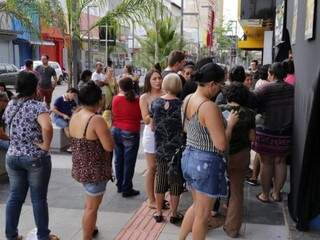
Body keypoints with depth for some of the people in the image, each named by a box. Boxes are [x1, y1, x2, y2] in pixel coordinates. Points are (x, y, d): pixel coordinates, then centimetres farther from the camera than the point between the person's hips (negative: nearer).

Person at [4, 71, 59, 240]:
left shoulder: (10, 105, 5)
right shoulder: (36, 106, -17)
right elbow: (47, 127, -35)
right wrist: (46, 145, -21)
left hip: (12, 157, 6)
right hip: (36, 158, -6)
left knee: (15, 197, 16)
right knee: (39, 199, 6)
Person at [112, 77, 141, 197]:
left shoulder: (116, 99, -4)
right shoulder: (136, 100, -10)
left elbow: (114, 115, 4)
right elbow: (140, 116, 0)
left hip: (116, 131, 4)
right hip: (130, 133, -4)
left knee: (119, 160, 15)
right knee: (129, 162, 2)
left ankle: (120, 186, 26)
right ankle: (127, 189, 7)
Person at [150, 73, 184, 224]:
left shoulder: (155, 103, -4)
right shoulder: (181, 105, -14)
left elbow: (153, 126, 5)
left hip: (160, 149, 3)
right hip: (177, 150, -3)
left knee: (160, 181, 15)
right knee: (176, 182, 10)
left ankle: (158, 213, 27)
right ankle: (174, 214, 21)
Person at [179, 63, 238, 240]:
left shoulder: (187, 100, 2)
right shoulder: (209, 107, -24)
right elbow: (221, 144, -24)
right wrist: (230, 123, -9)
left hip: (188, 157, 9)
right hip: (206, 162, -9)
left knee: (197, 205, 26)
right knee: (203, 214, 10)